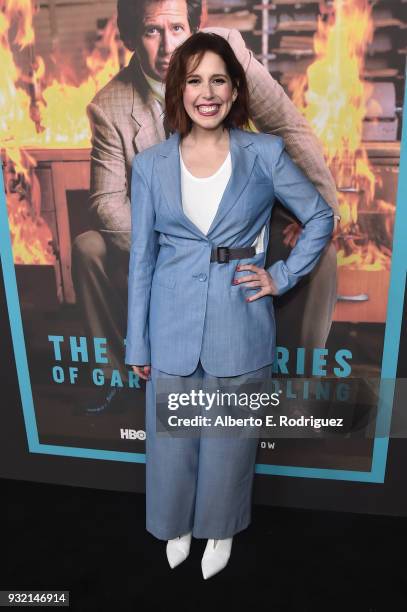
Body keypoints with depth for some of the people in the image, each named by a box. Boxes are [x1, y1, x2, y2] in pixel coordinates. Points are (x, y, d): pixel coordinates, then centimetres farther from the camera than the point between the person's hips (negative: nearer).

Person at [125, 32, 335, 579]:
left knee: (231, 436, 16)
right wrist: (137, 344, 3)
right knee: (171, 435, 16)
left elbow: (320, 216, 7)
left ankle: (221, 528, 45)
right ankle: (177, 523, 46)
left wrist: (282, 277, -3)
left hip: (239, 323, -1)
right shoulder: (150, 164, -1)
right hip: (172, 324, 2)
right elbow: (141, 256, 1)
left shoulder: (265, 153, -4)